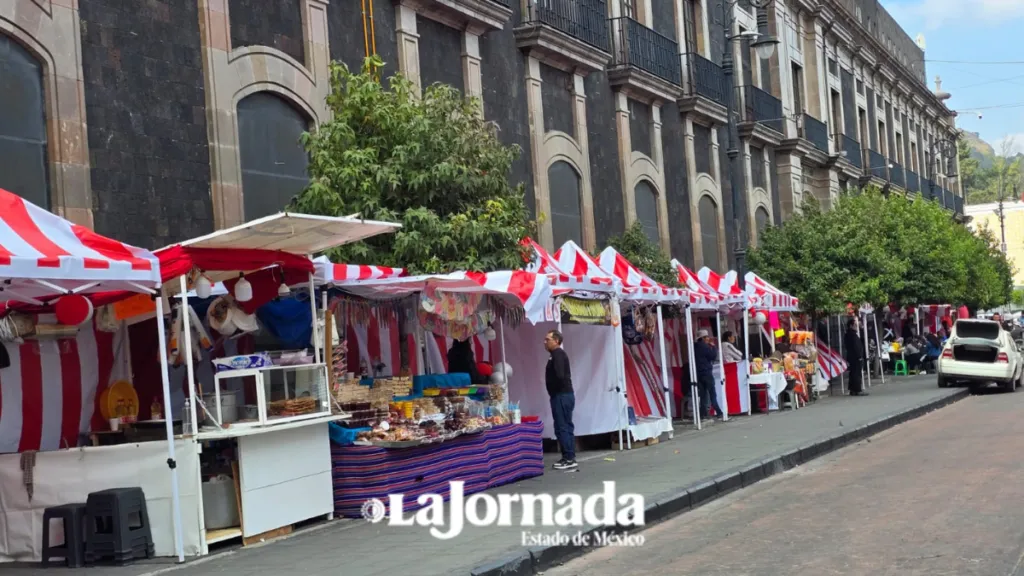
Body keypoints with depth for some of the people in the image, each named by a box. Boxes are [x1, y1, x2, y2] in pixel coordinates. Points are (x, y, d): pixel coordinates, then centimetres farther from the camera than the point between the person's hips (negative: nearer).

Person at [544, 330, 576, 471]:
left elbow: (559, 375, -25)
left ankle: (569, 459, -9)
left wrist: (552, 386, -10)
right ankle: (570, 458, 15)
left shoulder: (557, 354, -13)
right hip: (565, 395, 10)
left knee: (561, 428, -9)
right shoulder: (558, 354, 19)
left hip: (561, 396, -10)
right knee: (566, 427, 11)